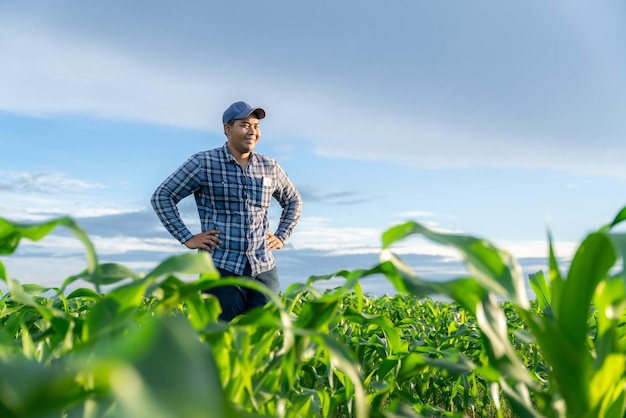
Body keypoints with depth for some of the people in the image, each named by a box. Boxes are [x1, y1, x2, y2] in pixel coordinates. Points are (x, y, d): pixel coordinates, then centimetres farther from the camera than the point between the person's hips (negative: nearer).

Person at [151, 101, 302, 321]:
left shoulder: (270, 167, 9)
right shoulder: (203, 163, -3)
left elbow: (294, 201, 25)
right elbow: (161, 196, 0)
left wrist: (281, 236, 13)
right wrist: (187, 238, -6)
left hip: (264, 270, 4)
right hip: (221, 269, -4)